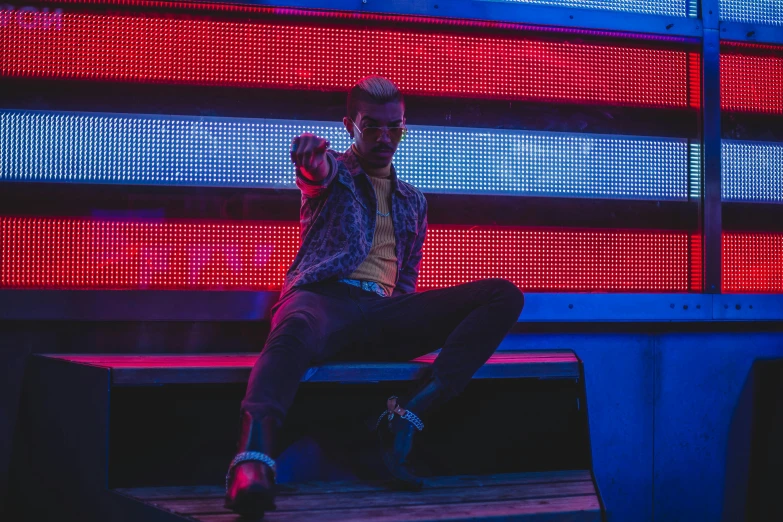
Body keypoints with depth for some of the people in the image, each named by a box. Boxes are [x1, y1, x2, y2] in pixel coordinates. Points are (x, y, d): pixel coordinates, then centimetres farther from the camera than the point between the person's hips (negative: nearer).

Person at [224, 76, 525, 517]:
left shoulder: (412, 202, 29)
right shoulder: (335, 174, 15)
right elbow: (319, 170, -11)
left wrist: (407, 325, 9)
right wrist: (311, 158, -38)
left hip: (385, 312, 4)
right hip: (325, 296, -4)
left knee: (505, 296, -15)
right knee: (297, 329, -43)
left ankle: (410, 414, -30)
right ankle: (253, 460, -66)